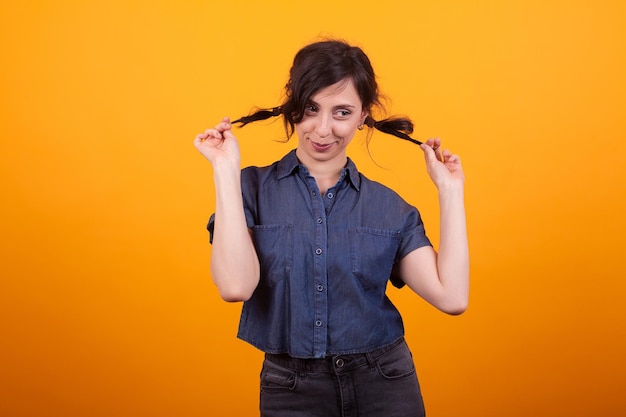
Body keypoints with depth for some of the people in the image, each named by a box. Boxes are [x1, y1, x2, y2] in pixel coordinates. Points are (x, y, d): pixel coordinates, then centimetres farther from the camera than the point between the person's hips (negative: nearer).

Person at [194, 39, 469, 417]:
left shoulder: (389, 207, 1)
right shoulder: (253, 188, -5)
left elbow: (452, 297, -9)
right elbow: (235, 285, -21)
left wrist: (450, 190, -5)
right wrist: (226, 170, -18)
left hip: (385, 385, 2)